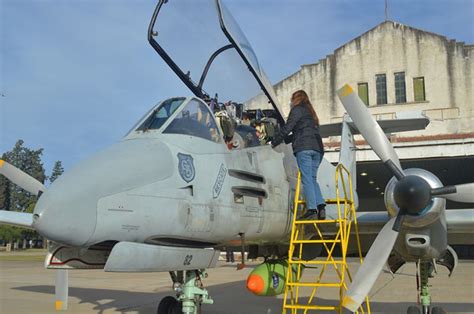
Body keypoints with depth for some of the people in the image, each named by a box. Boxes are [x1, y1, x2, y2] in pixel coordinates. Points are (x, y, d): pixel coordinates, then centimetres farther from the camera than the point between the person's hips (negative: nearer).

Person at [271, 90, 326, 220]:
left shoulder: (297, 110, 6)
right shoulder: (311, 113, 30)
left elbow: (287, 128, -1)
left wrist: (274, 143, 7)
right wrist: (286, 140, 32)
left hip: (304, 148, -7)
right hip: (317, 148, 7)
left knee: (306, 179, -9)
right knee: (312, 179, 8)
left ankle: (312, 208, -16)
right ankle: (321, 205, -7)